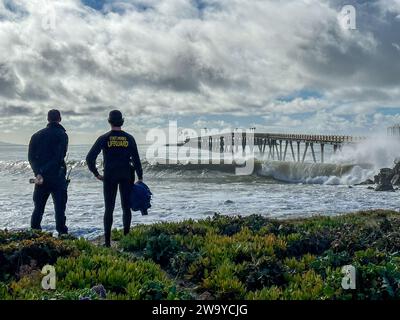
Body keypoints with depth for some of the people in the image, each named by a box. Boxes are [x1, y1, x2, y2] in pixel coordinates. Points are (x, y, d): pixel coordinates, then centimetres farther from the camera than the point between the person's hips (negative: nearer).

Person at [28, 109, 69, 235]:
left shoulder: (36, 135, 10)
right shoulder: (62, 135, -4)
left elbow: (31, 157, 0)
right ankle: (62, 233, -2)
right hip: (57, 177, -4)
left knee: (38, 208, 12)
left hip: (40, 178, 4)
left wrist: (39, 173, -10)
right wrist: (42, 172, -15)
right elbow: (59, 157, -16)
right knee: (60, 208, 0)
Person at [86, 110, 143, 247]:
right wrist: (140, 178, 5)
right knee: (126, 208, 10)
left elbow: (90, 158, -7)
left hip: (109, 176, -1)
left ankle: (107, 241, 3)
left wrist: (96, 174, 3)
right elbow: (136, 160, -1)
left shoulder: (104, 138, -3)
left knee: (109, 209, 6)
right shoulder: (129, 138, 0)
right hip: (126, 176, 1)